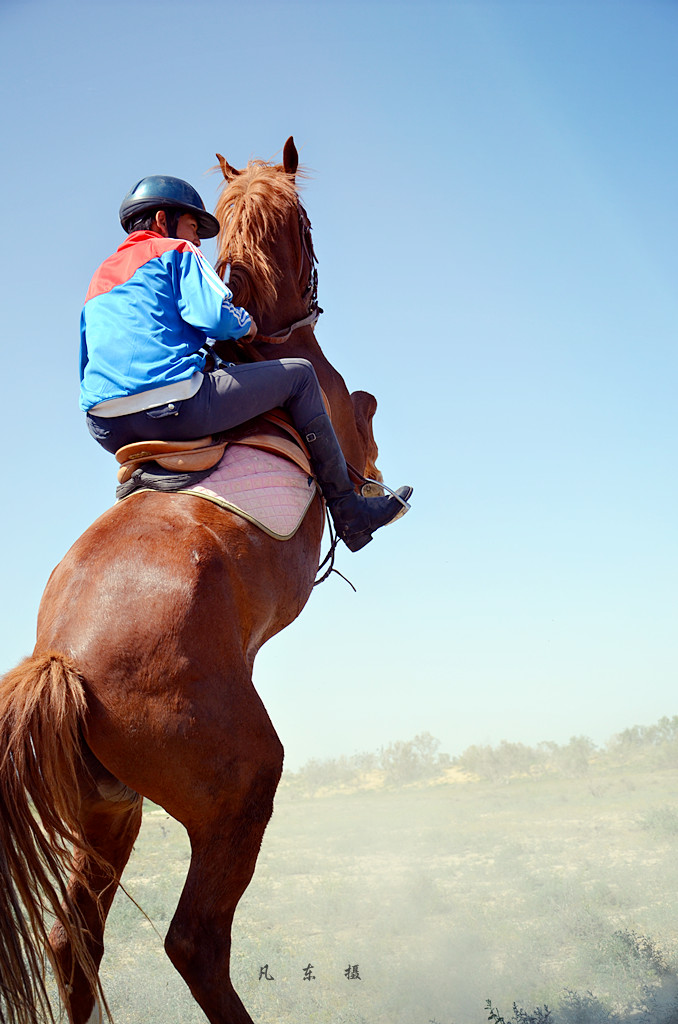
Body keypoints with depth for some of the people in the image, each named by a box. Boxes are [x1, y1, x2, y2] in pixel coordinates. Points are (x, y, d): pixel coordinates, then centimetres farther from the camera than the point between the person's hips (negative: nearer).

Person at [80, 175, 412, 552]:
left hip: (107, 432, 8)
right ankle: (351, 513, 12)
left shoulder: (98, 280, 28)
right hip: (174, 407, -8)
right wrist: (247, 324, 13)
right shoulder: (176, 252, 7)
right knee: (299, 374, 7)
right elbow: (216, 315, -10)